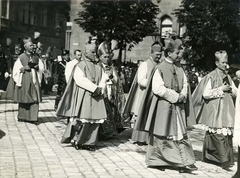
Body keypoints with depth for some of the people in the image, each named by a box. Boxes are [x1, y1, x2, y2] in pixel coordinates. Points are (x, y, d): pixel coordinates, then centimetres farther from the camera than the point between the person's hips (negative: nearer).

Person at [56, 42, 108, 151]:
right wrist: (95, 88, -19)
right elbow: (80, 80, -16)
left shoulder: (97, 67, 16)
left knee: (95, 120, 3)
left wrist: (100, 89, -9)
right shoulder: (80, 66, -4)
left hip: (96, 97, 6)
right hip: (84, 96, -6)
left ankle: (89, 142, 13)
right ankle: (75, 139, 12)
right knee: (83, 120, -8)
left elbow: (103, 78, 11)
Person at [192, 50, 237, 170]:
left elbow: (235, 93, 20)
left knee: (227, 134, 3)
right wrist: (221, 89, -13)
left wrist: (231, 89, -2)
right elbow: (205, 94, -13)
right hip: (214, 111, -7)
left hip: (226, 111, 7)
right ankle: (224, 160, -7)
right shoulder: (211, 77, -6)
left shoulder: (228, 77, 14)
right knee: (218, 135, -11)